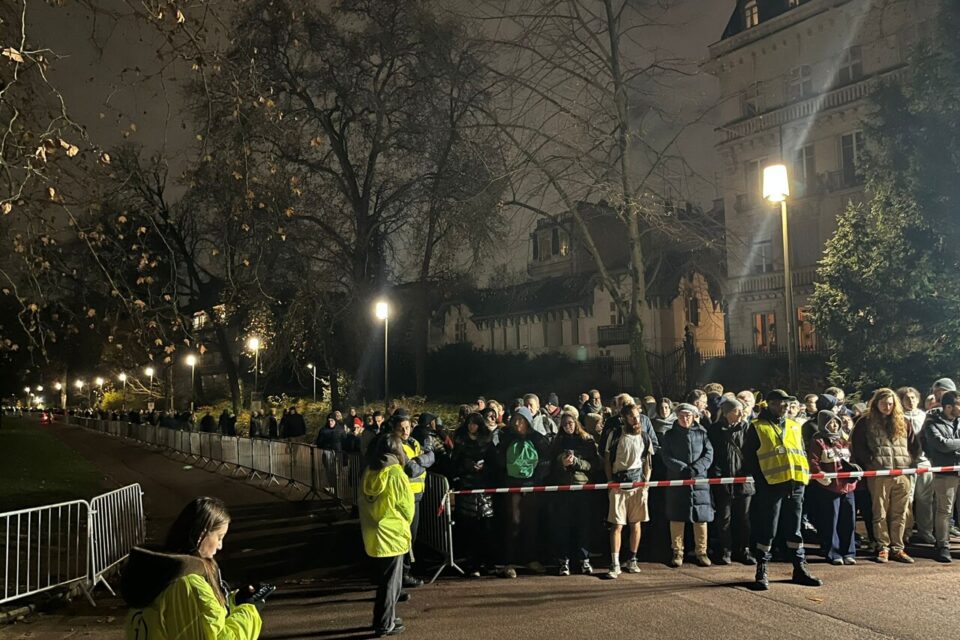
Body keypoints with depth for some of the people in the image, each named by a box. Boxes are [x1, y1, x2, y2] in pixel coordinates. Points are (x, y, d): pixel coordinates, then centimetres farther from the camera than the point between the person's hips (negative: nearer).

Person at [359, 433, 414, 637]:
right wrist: (404, 526, 9)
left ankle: (384, 618, 28)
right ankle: (385, 625, 10)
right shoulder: (396, 475, -17)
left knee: (383, 580, 19)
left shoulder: (368, 473, 1)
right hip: (392, 536, -6)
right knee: (390, 582, 5)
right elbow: (407, 508, -9)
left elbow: (363, 505, 10)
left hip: (373, 535, 6)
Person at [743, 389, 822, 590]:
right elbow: (749, 457, -2)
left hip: (795, 485, 5)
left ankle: (800, 568, 20)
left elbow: (802, 453, 21)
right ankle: (761, 571, 6)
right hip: (771, 485, -5)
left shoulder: (794, 427, 17)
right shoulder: (757, 428, 1)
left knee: (794, 529, 12)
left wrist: (805, 474, 8)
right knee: (767, 530, -1)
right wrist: (759, 478, -10)